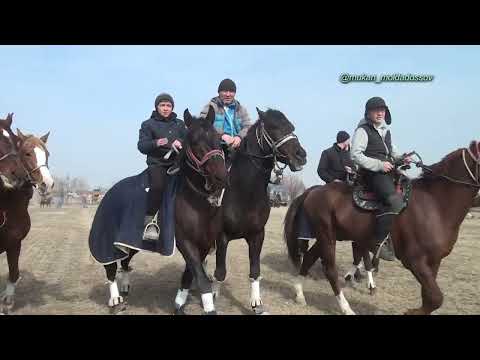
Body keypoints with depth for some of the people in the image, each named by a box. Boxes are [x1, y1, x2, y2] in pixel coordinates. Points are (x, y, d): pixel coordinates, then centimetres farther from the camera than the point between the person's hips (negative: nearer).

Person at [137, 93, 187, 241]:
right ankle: (150, 222, -25)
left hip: (177, 162, 3)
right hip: (157, 163, -3)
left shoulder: (180, 124, 21)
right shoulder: (148, 124, 12)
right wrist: (156, 143, -17)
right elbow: (142, 146, 2)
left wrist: (181, 143, -9)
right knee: (157, 185, -33)